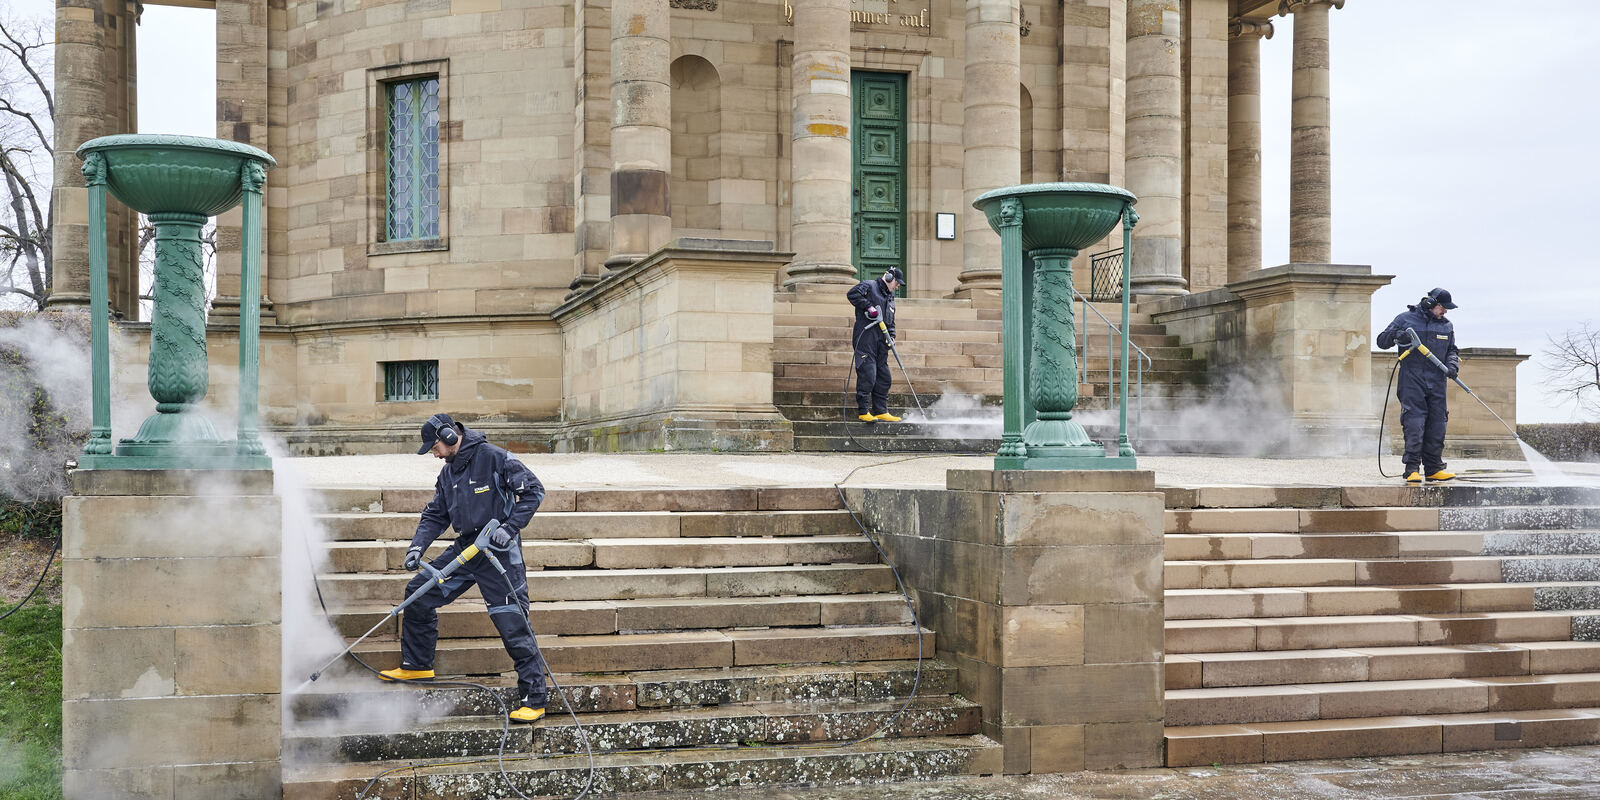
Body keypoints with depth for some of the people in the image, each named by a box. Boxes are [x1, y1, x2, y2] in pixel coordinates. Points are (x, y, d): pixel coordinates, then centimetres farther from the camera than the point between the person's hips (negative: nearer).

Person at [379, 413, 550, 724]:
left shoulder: (493, 457, -12)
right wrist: (417, 546, 0)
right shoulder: (448, 472, 13)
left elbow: (533, 491, -13)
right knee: (418, 593, 9)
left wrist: (509, 527, -20)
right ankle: (416, 665, 27)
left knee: (513, 624, -11)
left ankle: (534, 699, -6)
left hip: (499, 549, -8)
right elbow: (435, 515, 17)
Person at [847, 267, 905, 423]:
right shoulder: (869, 286, -1)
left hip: (881, 342, 9)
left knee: (884, 377, 7)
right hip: (865, 338, -9)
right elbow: (852, 294, -18)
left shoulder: (890, 297, 25)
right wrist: (868, 306, -21)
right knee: (867, 375, -11)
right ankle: (863, 412, -8)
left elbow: (891, 321, 27)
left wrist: (891, 335, 10)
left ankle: (881, 411, 13)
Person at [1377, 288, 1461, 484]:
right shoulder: (1405, 319, 4)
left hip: (1437, 383, 5)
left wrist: (1452, 364, 1)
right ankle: (1412, 469, -11)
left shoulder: (1447, 326, 16)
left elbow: (1452, 350, 23)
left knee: (1437, 425, 4)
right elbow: (1381, 341, 6)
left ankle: (1433, 468, 12)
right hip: (1412, 381, -5)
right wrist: (1396, 336, -16)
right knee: (1414, 424, -12)